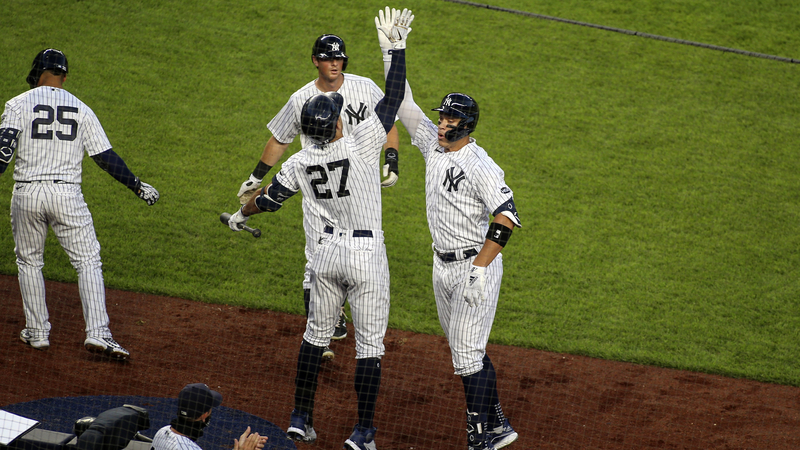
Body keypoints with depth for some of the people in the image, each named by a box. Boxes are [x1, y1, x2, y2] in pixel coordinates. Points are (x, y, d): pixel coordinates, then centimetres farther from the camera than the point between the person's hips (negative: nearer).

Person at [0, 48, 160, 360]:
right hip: (67, 194, 0)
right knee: (88, 262, 3)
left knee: (29, 262, 17)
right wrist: (137, 186, 13)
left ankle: (37, 332, 19)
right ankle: (97, 332, -12)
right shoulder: (81, 109, 7)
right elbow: (105, 157, 5)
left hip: (27, 193, 0)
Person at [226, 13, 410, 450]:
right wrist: (397, 46, -7)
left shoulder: (300, 163, -6)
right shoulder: (360, 144, -18)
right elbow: (393, 99, -15)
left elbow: (269, 199, 6)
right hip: (367, 254, -4)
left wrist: (240, 215, 26)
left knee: (316, 333, 18)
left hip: (327, 252, 4)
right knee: (369, 342, 4)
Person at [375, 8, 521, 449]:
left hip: (474, 267, -8)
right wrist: (390, 50, -2)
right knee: (465, 351, 15)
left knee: (468, 355, -7)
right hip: (442, 265, 8)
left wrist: (480, 269, -30)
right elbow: (404, 103, 6)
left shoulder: (480, 166, -19)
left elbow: (507, 217, -26)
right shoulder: (433, 144, 4)